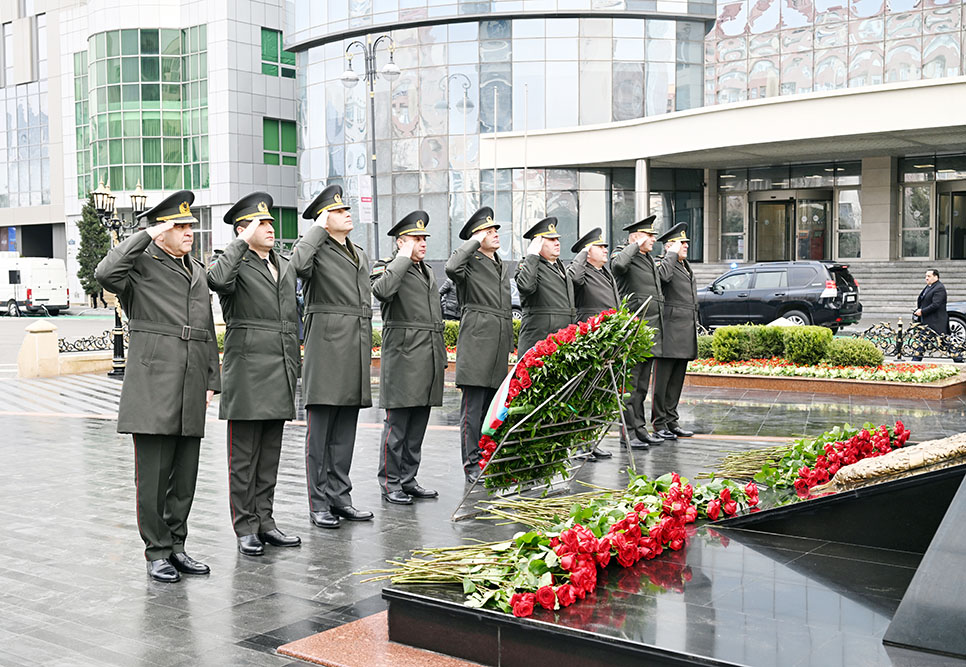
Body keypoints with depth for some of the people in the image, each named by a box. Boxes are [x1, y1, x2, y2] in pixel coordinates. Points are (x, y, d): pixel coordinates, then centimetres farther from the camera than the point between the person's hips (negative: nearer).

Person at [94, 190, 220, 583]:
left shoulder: (197, 271, 20)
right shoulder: (141, 263, -1)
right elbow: (105, 273, -24)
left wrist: (211, 381, 16)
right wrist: (147, 235, -16)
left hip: (191, 385, 6)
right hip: (153, 383, -6)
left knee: (185, 475, 9)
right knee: (153, 473, -2)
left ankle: (176, 545, 20)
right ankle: (157, 551, 8)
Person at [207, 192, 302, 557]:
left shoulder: (286, 267, 17)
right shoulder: (238, 264, -5)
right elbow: (216, 280, -31)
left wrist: (295, 365, 19)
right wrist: (242, 243, -19)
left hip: (280, 376, 7)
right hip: (247, 372, -7)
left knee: (270, 454, 12)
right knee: (244, 455, 1)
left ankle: (265, 522, 20)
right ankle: (246, 529, 8)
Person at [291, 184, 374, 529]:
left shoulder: (360, 254, 20)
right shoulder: (315, 249, -4)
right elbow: (297, 264, -29)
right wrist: (318, 229, -15)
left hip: (357, 348, 7)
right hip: (327, 344, -7)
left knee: (345, 431, 11)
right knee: (320, 430, -1)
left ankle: (340, 497, 18)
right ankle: (319, 504, 4)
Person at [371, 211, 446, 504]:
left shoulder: (428, 271, 21)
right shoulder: (386, 266, -3)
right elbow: (382, 290, -28)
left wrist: (441, 356, 21)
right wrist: (403, 258, -16)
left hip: (429, 356, 7)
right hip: (403, 355, -7)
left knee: (418, 424, 10)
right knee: (397, 423, -5)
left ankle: (408, 480, 18)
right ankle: (389, 483, 3)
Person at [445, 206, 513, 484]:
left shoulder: (502, 266, 21)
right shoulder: (470, 263, -4)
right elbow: (452, 268, -29)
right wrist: (474, 242, -16)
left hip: (499, 341, 8)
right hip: (476, 341, -8)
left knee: (492, 406, 12)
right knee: (473, 406, -6)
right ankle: (472, 464, -2)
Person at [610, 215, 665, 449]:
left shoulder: (649, 259, 18)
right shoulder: (622, 254, -8)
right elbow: (619, 265, -34)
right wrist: (635, 245, -20)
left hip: (651, 329, 9)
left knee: (643, 383, 13)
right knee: (630, 382, -5)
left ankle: (640, 428, 20)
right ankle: (628, 432, -1)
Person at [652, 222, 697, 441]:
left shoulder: (686, 267, 21)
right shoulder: (663, 263, -7)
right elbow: (664, 275, -33)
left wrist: (695, 325, 24)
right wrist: (672, 254, -18)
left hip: (686, 334, 9)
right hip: (670, 331, -9)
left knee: (677, 380, 12)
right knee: (662, 379, -4)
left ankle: (672, 421, 17)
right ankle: (659, 423, 0)